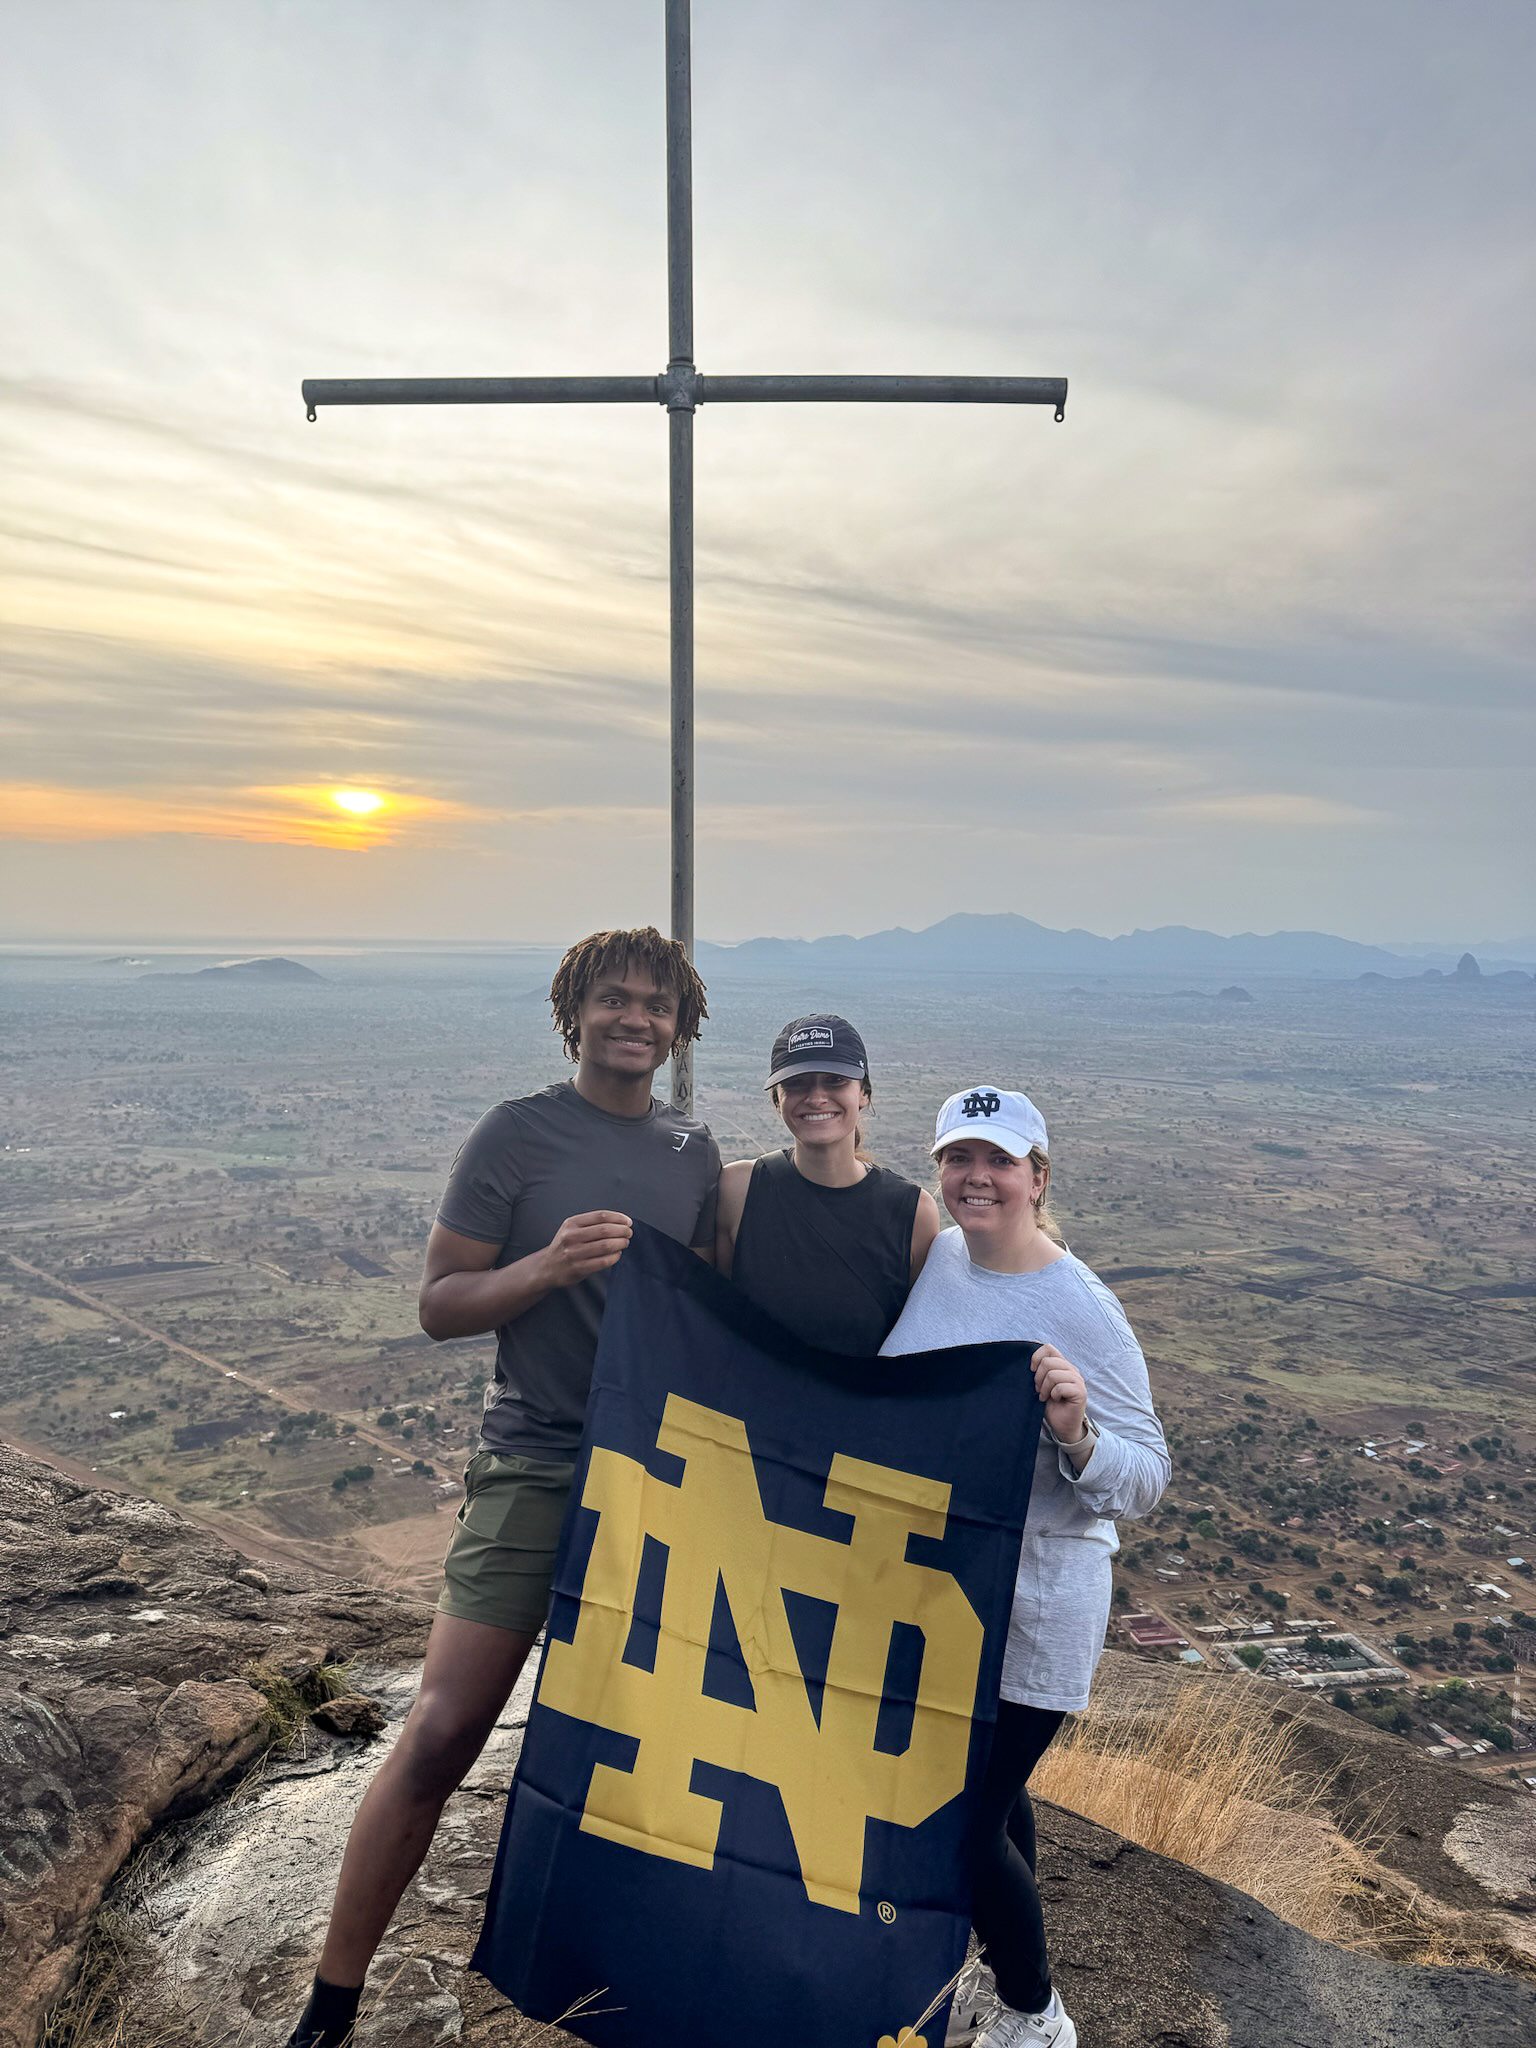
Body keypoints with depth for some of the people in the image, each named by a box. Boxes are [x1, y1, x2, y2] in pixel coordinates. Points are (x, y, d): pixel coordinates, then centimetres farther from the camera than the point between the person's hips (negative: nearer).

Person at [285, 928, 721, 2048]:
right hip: (535, 1466, -4)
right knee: (443, 1733, -2)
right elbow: (441, 1303, -7)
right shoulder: (517, 1133, -6)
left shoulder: (694, 1151, 7)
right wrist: (549, 1263, -23)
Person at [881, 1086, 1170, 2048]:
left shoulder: (1082, 1311, -22)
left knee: (965, 1824, 4)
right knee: (989, 1796, 23)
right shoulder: (936, 1258, -4)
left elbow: (1147, 1481, -20)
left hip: (1030, 1611, -6)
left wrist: (1076, 1434, -37)